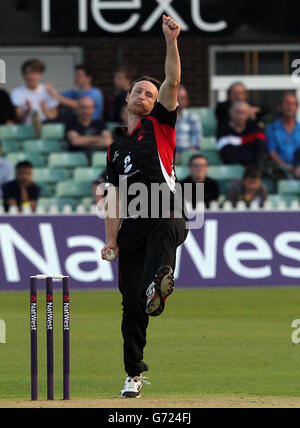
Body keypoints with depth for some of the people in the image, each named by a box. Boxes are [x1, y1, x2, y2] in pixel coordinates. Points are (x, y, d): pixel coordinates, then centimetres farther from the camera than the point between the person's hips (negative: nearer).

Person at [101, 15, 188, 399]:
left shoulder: (160, 125, 13)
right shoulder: (116, 147, 24)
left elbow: (172, 82, -3)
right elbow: (114, 195, 18)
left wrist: (171, 41, -17)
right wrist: (110, 239, 6)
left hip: (166, 218, -5)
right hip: (131, 228, 5)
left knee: (165, 229, -43)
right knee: (131, 303, 2)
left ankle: (158, 285, -72)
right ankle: (134, 374, 11)